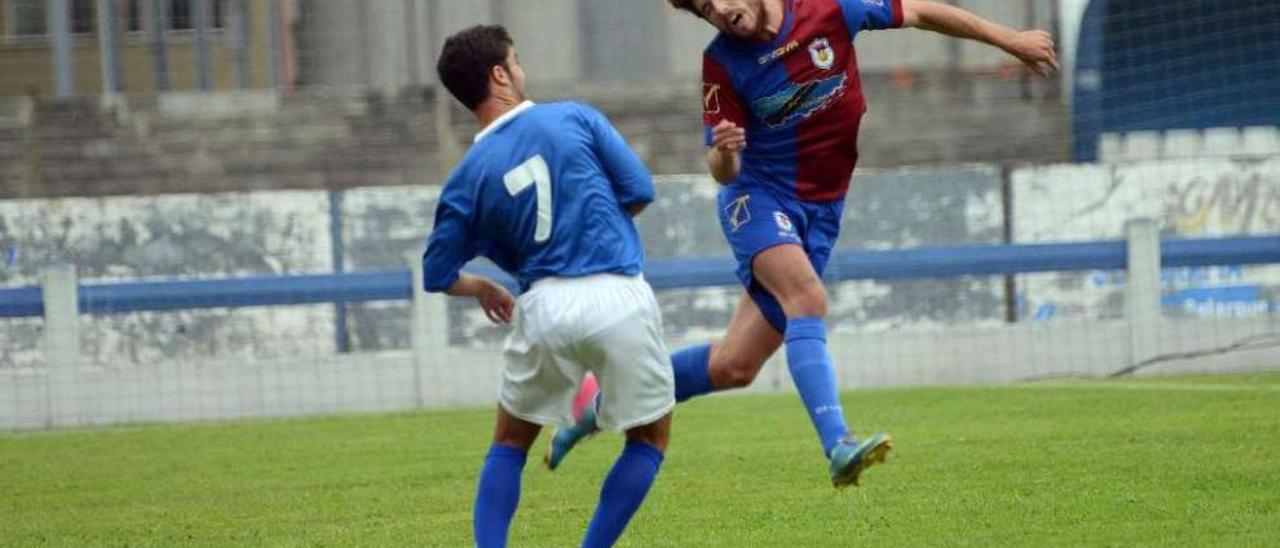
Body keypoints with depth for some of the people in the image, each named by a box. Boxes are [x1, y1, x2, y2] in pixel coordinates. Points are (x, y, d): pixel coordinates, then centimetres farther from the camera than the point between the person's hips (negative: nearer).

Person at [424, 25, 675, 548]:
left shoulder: (467, 177, 6)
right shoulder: (574, 117, 3)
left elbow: (437, 275, 10)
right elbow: (639, 190, 3)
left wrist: (483, 288, 33)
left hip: (546, 306, 1)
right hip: (621, 297, -1)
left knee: (510, 442, 21)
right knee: (650, 437, 17)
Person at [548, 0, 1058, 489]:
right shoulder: (721, 63, -9)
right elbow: (724, 171, -7)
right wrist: (723, 155, -32)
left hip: (820, 212, 3)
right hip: (758, 196, -3)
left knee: (732, 367, 1)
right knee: (808, 298, -33)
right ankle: (838, 448, -44)